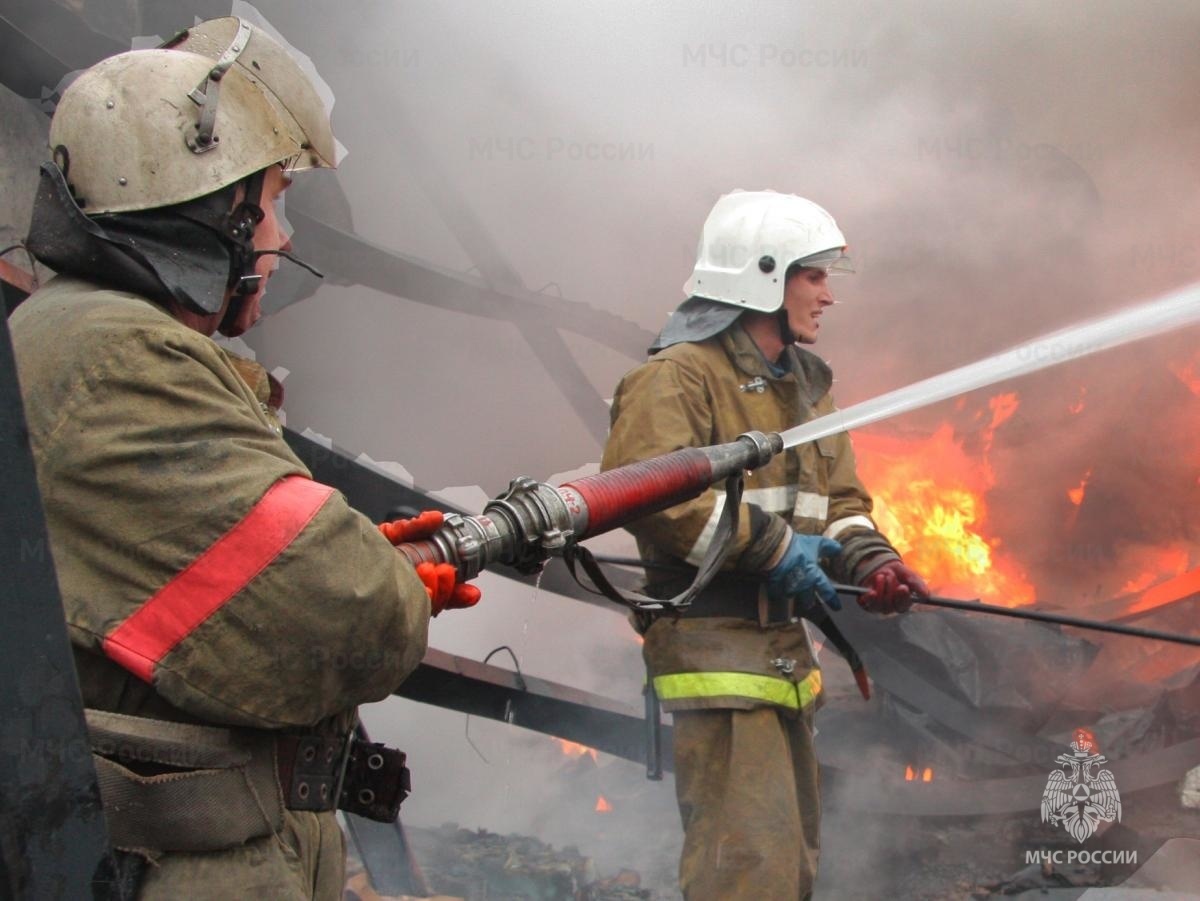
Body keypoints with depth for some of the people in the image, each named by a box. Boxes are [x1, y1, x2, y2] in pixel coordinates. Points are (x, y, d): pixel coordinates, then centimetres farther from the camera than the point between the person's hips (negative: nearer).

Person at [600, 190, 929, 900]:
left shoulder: (806, 385, 18)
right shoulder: (678, 377, -11)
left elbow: (840, 500, 19)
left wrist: (869, 561, -4)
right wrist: (771, 546, -24)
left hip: (786, 646, 10)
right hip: (716, 644, -9)